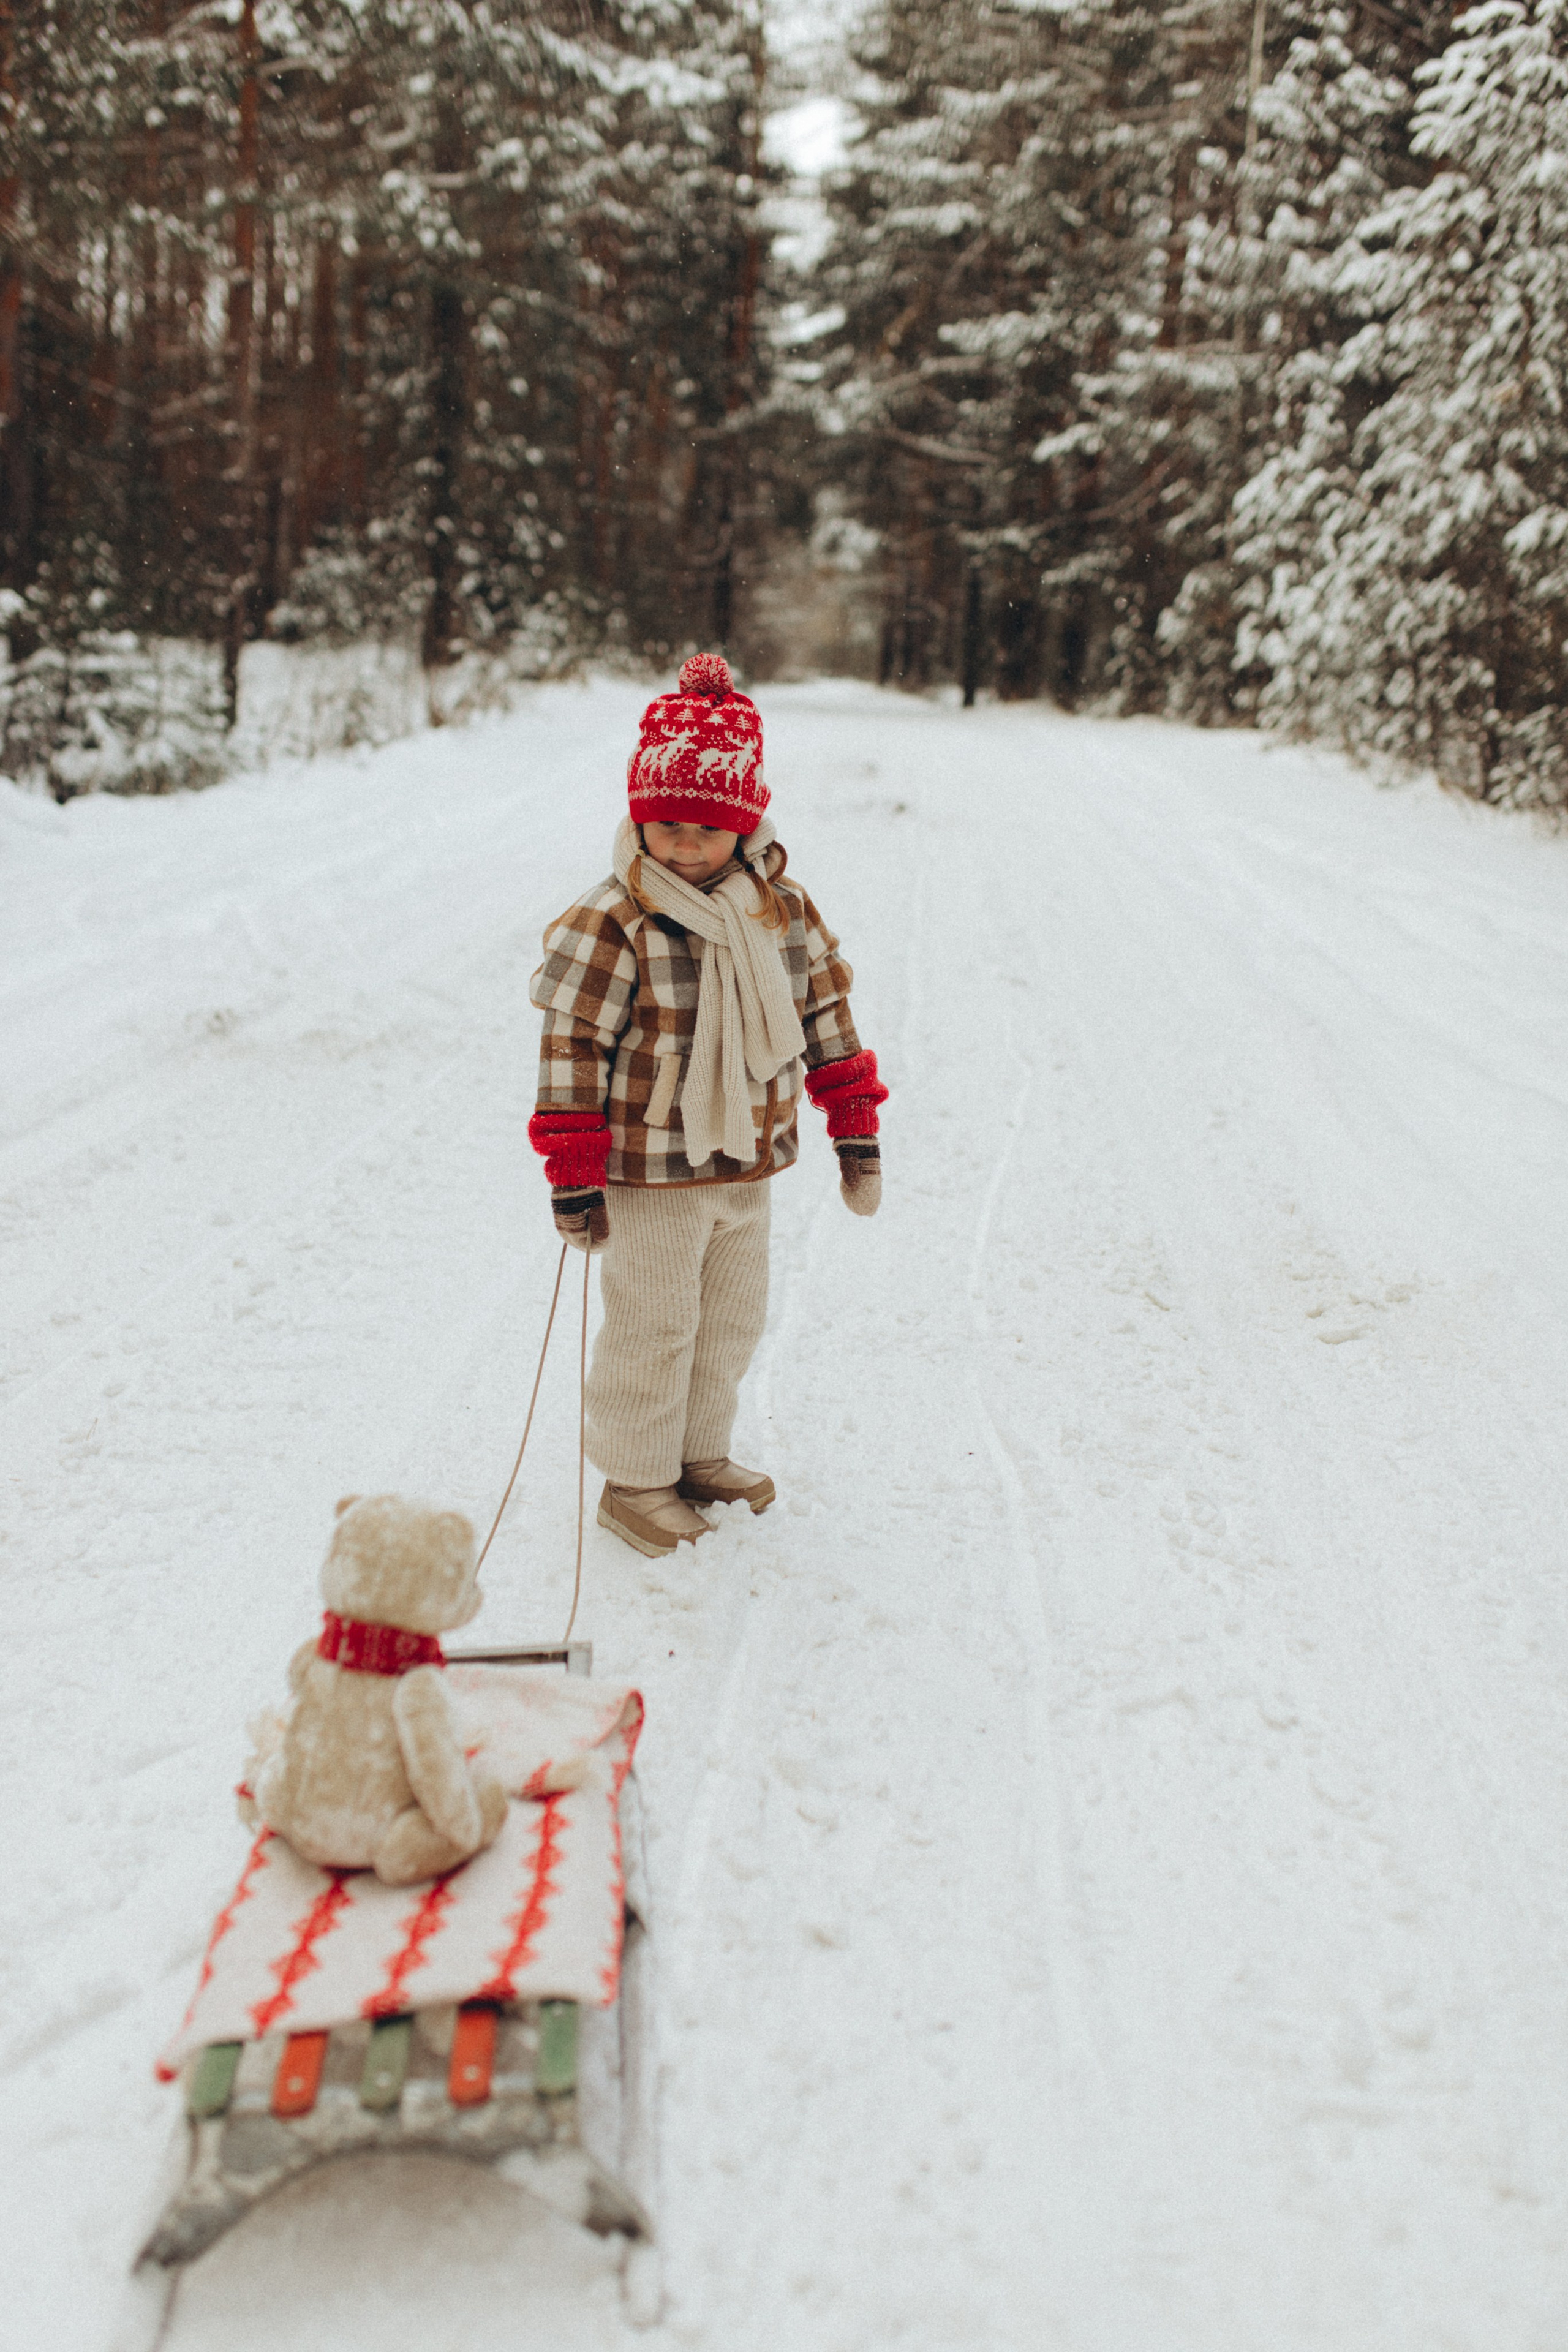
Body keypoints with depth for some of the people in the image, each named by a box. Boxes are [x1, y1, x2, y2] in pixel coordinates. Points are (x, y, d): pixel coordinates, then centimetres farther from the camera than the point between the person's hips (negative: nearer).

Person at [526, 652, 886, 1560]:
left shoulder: (784, 908, 0)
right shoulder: (613, 923, -17)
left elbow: (825, 1014, 10)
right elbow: (572, 1047, -14)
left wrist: (856, 1133, 9)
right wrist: (573, 1176, -13)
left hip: (748, 1164, 6)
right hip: (647, 1170, -6)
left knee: (733, 1317, 19)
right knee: (653, 1325, 5)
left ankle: (702, 1452, 39)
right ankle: (635, 1481, 24)